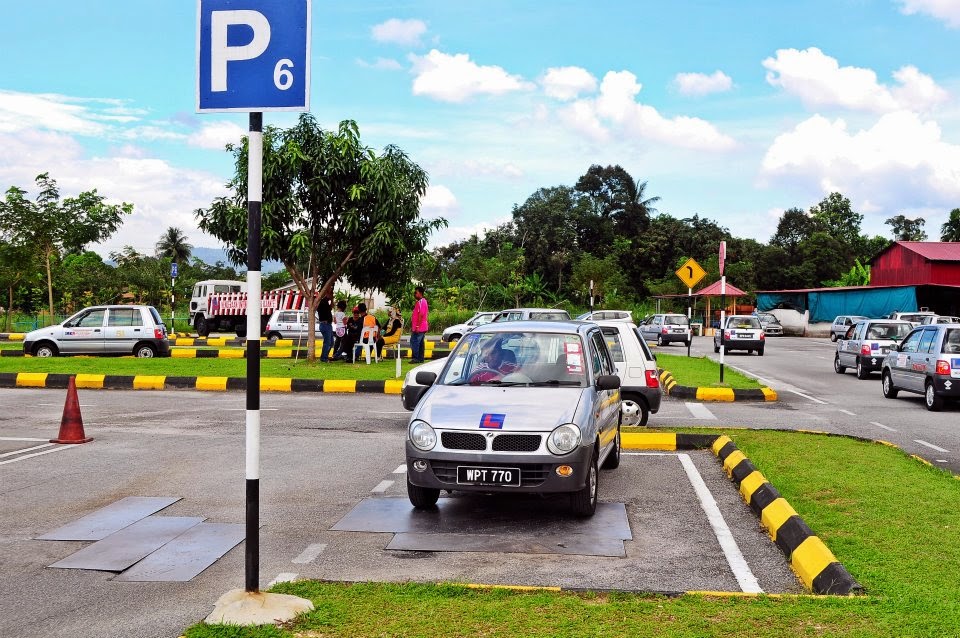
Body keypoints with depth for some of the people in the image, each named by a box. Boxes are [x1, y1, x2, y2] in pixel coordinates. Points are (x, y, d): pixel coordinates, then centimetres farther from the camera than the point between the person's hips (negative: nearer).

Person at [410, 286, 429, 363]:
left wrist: (417, 326, -24)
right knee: (420, 343, 12)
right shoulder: (423, 301, 18)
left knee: (414, 342, -10)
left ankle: (415, 358, -12)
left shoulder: (420, 302, -15)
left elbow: (421, 314, -23)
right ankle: (420, 359, 14)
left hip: (419, 327, -11)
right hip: (423, 327, 11)